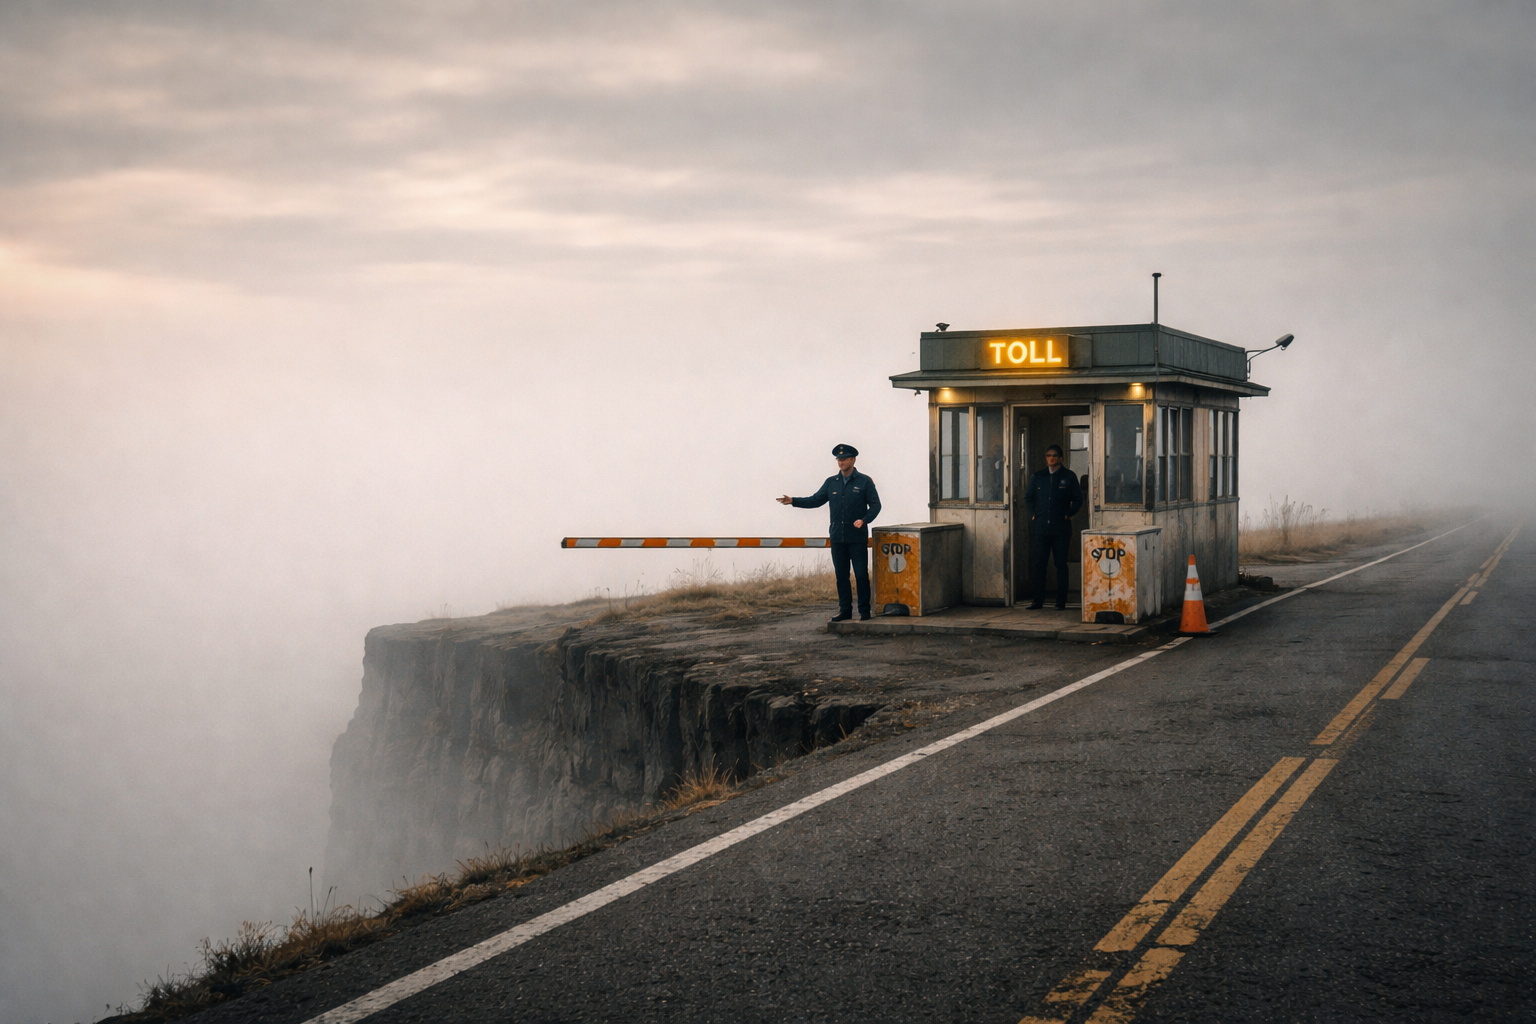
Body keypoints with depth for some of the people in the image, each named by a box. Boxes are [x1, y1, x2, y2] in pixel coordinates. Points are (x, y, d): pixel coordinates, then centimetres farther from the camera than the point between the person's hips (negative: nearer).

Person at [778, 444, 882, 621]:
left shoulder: (864, 481, -1)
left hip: (857, 538, -4)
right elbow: (816, 500, 11)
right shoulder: (831, 482, 11)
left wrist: (864, 520, -18)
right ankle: (845, 610, 14)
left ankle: (864, 611, 6)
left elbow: (875, 505, -2)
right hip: (837, 538, 4)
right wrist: (793, 501, -2)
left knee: (861, 575, -3)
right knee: (841, 575, 7)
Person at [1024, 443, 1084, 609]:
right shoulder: (1038, 476, 9)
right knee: (1038, 564, 1)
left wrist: (1069, 514, -3)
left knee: (1061, 564, 1)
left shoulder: (1069, 476, 3)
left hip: (1061, 528, -2)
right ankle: (1038, 600, 6)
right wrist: (1033, 514, 6)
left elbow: (1078, 499, 6)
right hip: (1040, 527, 2)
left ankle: (1061, 601, 5)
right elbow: (1028, 497, 17)